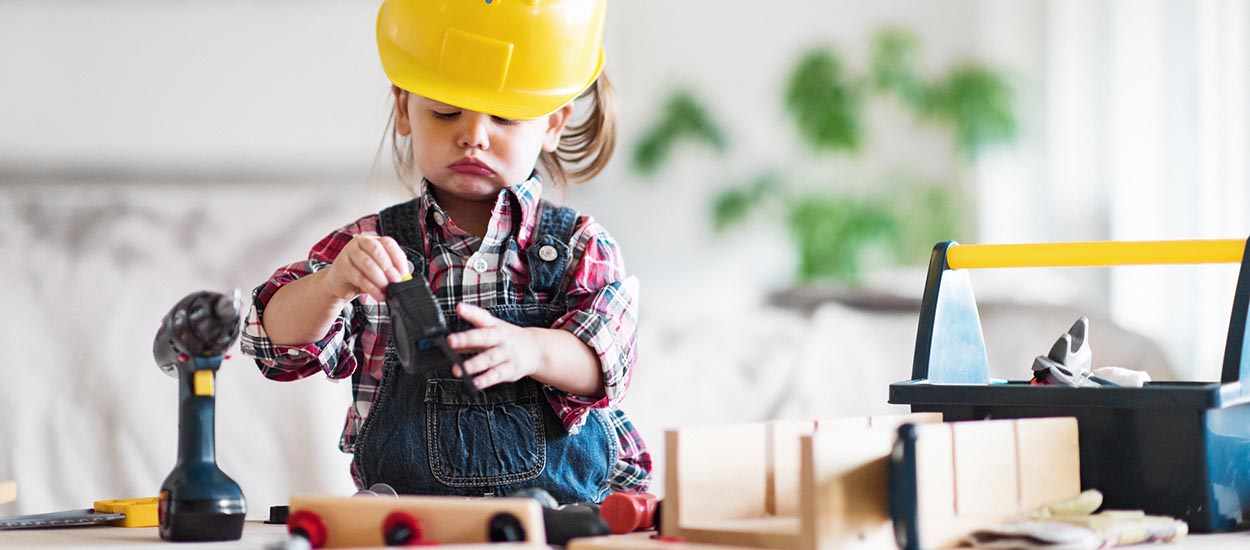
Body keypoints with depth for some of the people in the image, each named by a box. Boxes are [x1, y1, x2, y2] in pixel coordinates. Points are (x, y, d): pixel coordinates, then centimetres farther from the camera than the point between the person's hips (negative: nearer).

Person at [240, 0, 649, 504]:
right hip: (409, 520, 1)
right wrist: (332, 284, -24)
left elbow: (604, 360, -10)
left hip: (569, 504, -1)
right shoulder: (369, 247, 8)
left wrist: (531, 349, -32)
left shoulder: (580, 245, 6)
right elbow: (280, 343, -2)